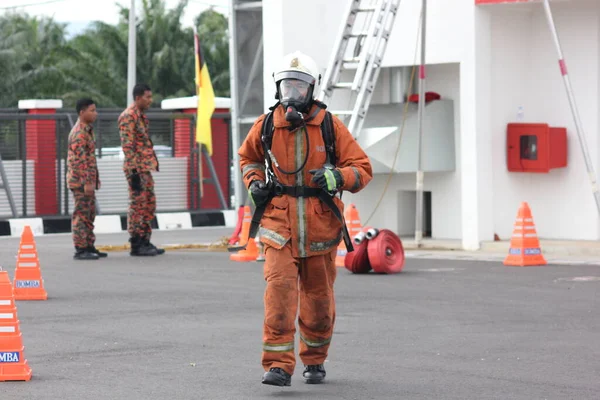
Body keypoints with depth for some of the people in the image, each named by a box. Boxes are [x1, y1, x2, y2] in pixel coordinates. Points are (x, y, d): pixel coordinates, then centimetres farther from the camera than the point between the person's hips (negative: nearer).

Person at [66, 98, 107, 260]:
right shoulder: (79, 133, -16)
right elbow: (80, 160, -21)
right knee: (81, 214, -7)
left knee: (90, 214, 14)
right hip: (81, 180, -10)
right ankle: (80, 249, -6)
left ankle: (89, 247, 20)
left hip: (89, 180, 10)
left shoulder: (87, 131, 16)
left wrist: (95, 179, 22)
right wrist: (87, 182, -23)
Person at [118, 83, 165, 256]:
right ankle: (136, 245, -3)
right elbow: (127, 146, -19)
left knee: (149, 205, 11)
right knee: (137, 205, -6)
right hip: (136, 169, -10)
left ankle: (145, 242, 17)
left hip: (146, 169, 10)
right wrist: (134, 172, -22)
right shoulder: (128, 116, -13)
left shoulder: (141, 116, 18)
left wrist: (153, 163, 21)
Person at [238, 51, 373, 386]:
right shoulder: (266, 126, 2)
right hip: (279, 227, 0)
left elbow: (363, 169, -2)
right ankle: (279, 365, -16)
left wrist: (337, 177, -23)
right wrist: (254, 182, 4)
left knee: (319, 298, 10)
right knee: (279, 290, -16)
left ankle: (315, 360, 31)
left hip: (320, 228, 0)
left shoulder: (330, 126, -2)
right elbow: (248, 157, 24)